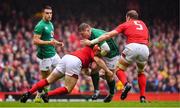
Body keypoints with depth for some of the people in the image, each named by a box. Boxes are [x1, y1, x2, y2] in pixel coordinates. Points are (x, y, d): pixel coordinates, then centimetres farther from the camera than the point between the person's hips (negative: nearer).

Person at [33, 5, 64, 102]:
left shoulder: (50, 24, 13)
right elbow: (35, 41, -21)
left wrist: (57, 43, 8)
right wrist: (49, 42, -29)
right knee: (45, 78, -3)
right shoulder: (40, 26, -15)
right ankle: (38, 97, 11)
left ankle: (45, 89, 15)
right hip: (45, 56, -9)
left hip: (53, 53, 9)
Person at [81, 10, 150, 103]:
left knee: (119, 69, 15)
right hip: (145, 48, 3)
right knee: (141, 72, 26)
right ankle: (143, 97, 10)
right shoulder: (143, 24, 30)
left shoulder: (126, 24, 18)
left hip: (132, 47, -3)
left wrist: (92, 42, 17)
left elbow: (108, 35, 15)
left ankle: (126, 84, -17)